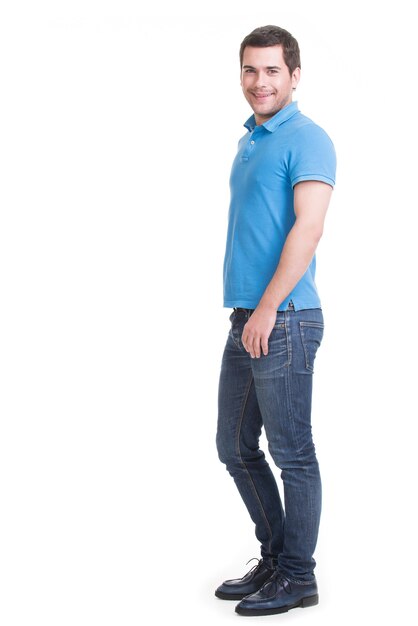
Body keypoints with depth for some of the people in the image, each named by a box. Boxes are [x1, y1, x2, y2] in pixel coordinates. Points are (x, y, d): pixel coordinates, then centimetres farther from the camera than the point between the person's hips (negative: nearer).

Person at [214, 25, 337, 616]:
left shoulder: (306, 139, -9)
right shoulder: (250, 141, 17)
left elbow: (307, 228, -20)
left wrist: (268, 309, -22)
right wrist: (248, 313, 18)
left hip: (284, 322, -9)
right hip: (245, 321, 9)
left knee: (292, 454, 1)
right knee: (236, 448, 15)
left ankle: (298, 577, 14)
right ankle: (274, 557, 29)